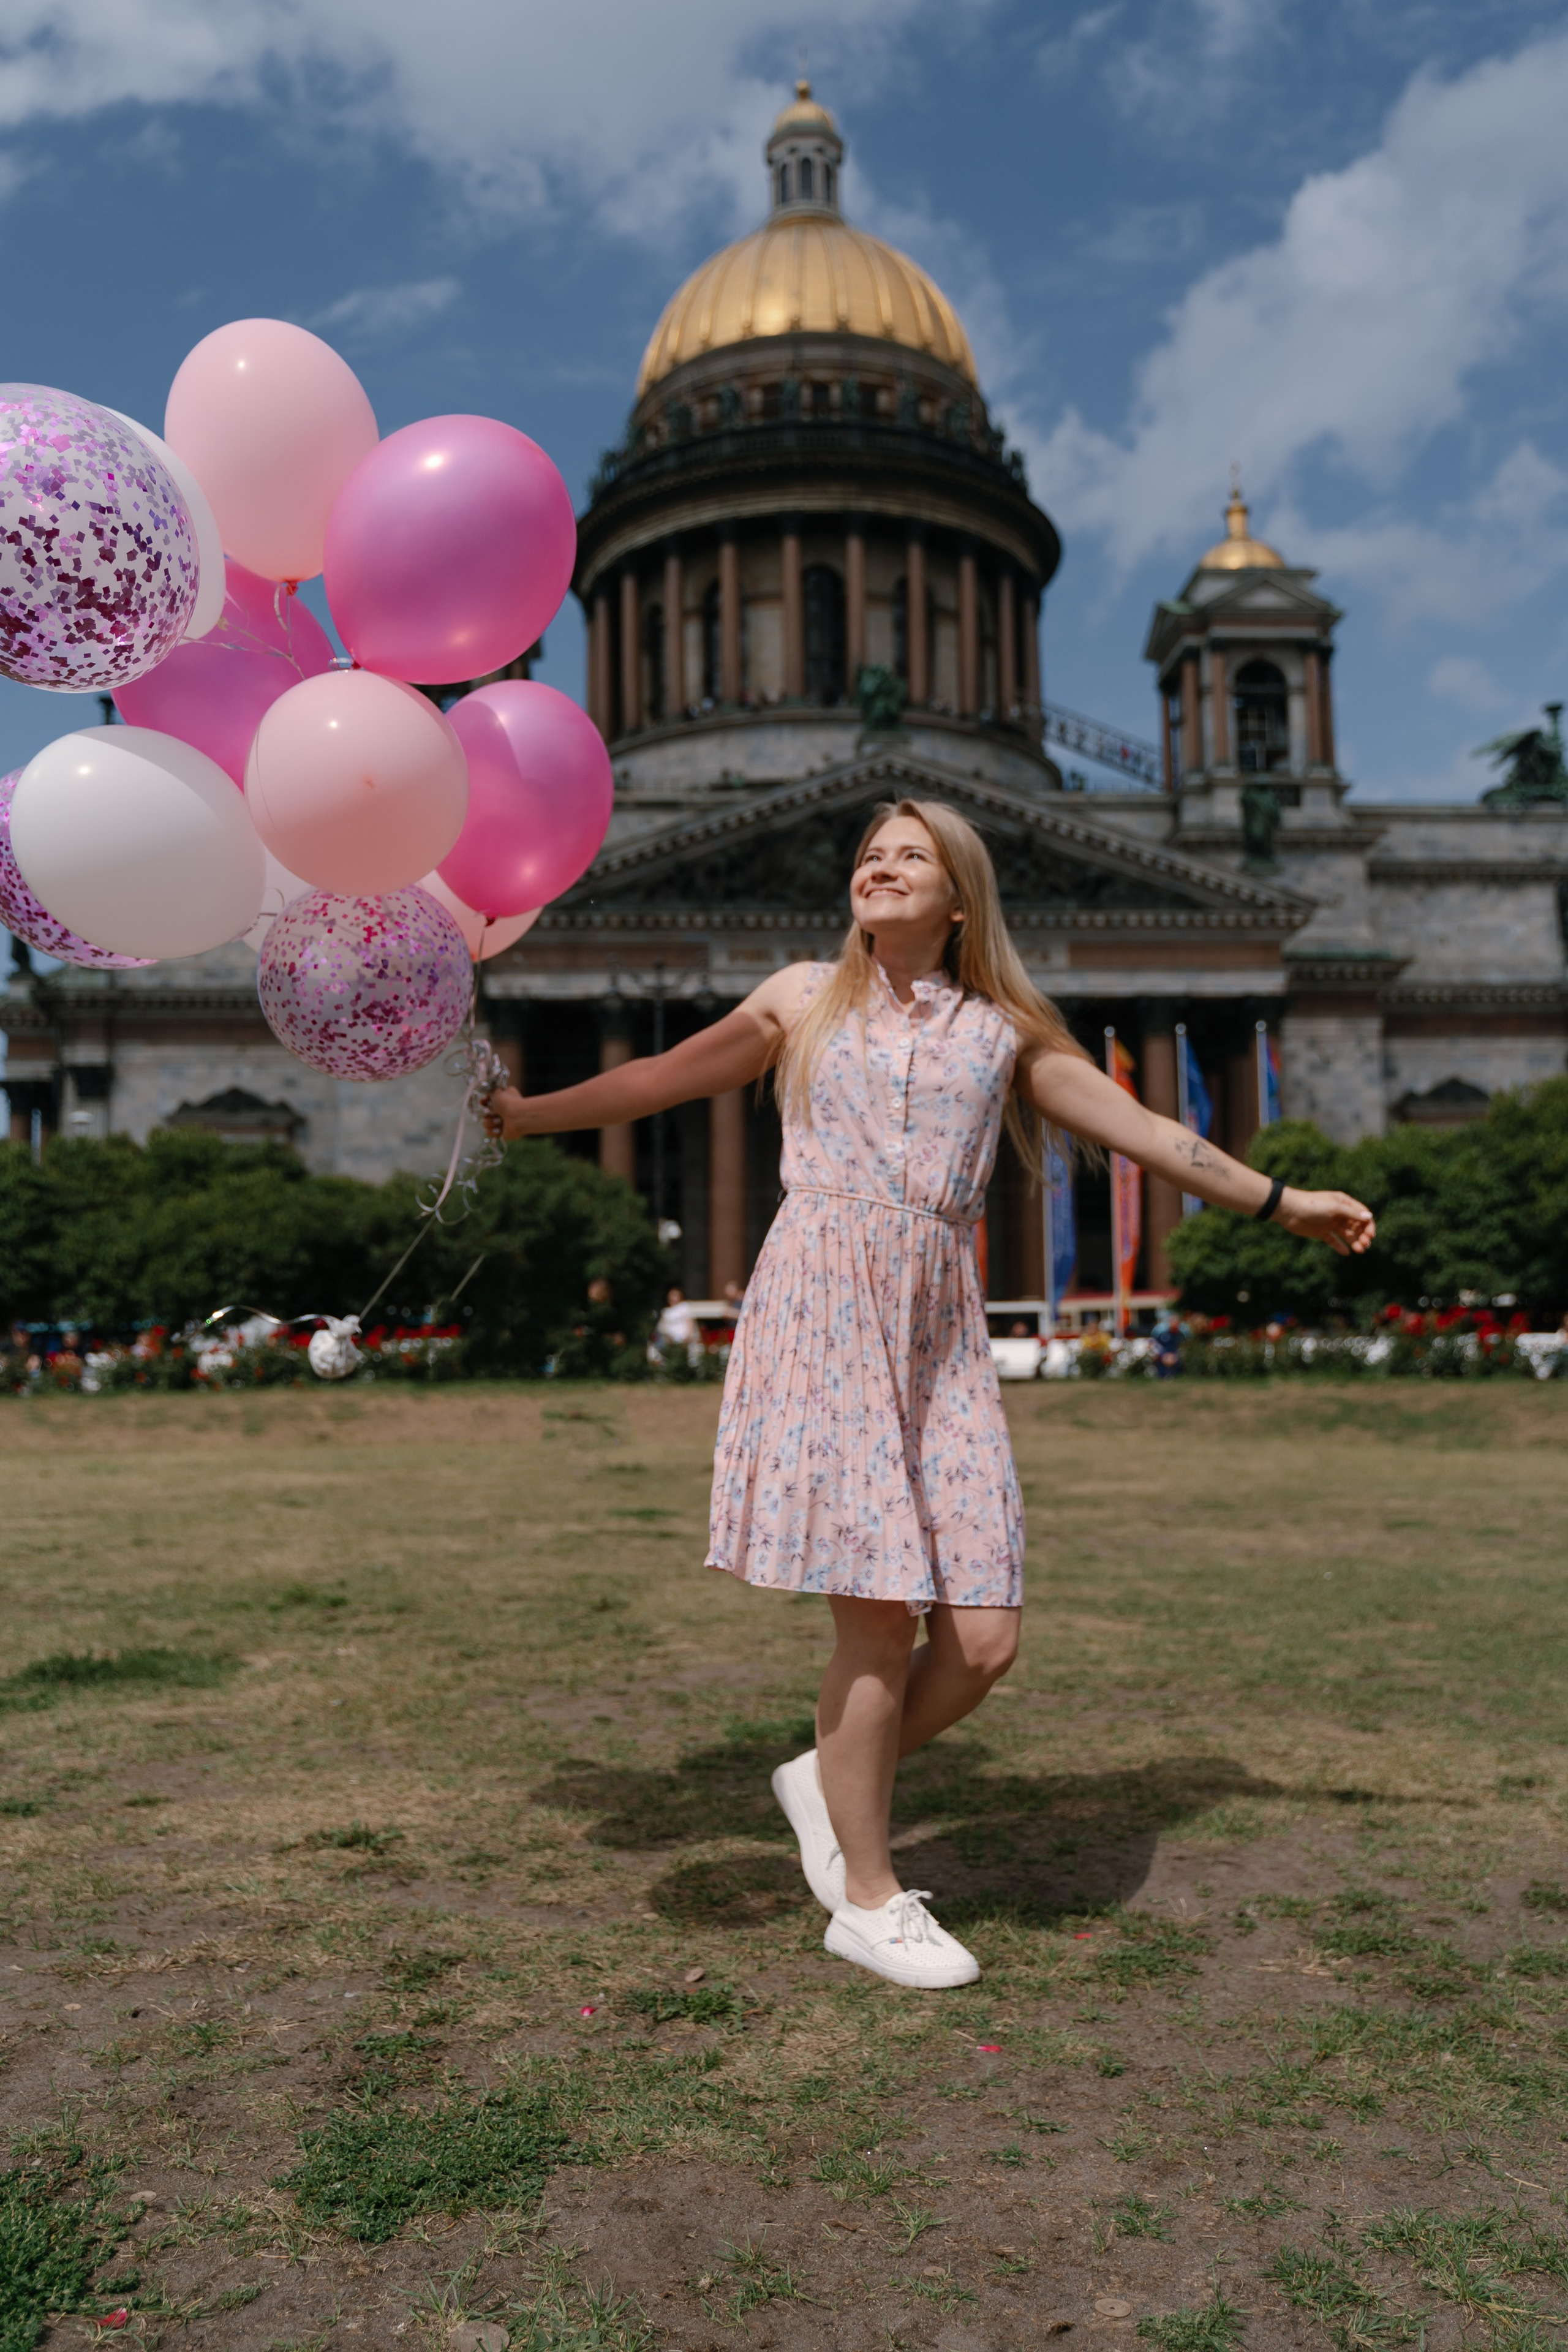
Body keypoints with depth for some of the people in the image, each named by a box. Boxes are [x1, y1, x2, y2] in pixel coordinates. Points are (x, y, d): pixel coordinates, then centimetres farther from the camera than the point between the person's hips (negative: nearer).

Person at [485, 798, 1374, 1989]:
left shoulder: (1004, 1029, 16)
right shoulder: (804, 998, 14)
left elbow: (1140, 1128, 20)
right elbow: (661, 1079, 22)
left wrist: (1281, 1200, 21)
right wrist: (521, 1111, 23)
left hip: (937, 1330, 3)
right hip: (823, 1311, -2)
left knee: (983, 1639, -5)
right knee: (880, 1615, -8)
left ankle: (828, 1777, 23)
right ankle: (868, 1899, 12)